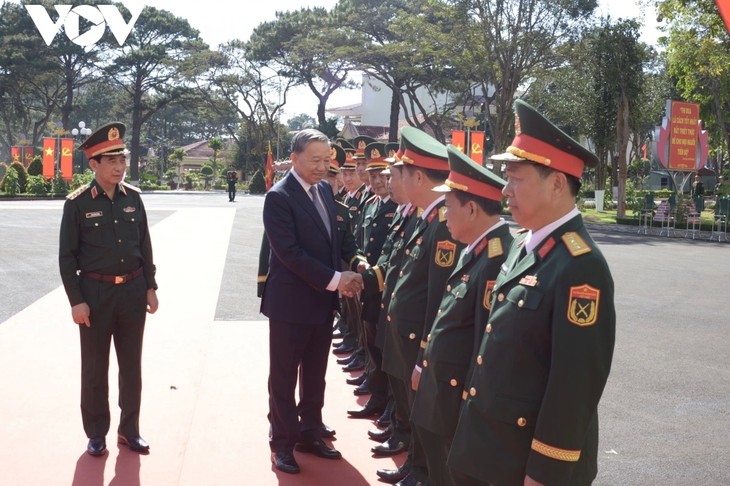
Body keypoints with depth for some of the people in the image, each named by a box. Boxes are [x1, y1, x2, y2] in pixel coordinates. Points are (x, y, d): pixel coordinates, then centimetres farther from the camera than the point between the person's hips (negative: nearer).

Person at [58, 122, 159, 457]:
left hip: (133, 291, 4)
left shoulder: (133, 197, 2)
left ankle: (129, 430, 26)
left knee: (131, 365, 12)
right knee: (95, 368, 8)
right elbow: (67, 256, -7)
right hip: (95, 292, -3)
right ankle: (96, 433, 23)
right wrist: (76, 300, -11)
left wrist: (150, 287, 6)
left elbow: (144, 245, 8)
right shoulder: (77, 203, -9)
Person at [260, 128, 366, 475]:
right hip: (291, 302, -7)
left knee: (315, 375, 18)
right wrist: (334, 279, -22)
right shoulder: (279, 197, -17)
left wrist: (356, 259, -6)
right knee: (284, 378, 8)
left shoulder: (325, 190, 6)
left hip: (323, 300, 7)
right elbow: (289, 252, -23)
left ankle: (309, 434, 33)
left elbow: (338, 233, 14)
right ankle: (282, 443, 21)